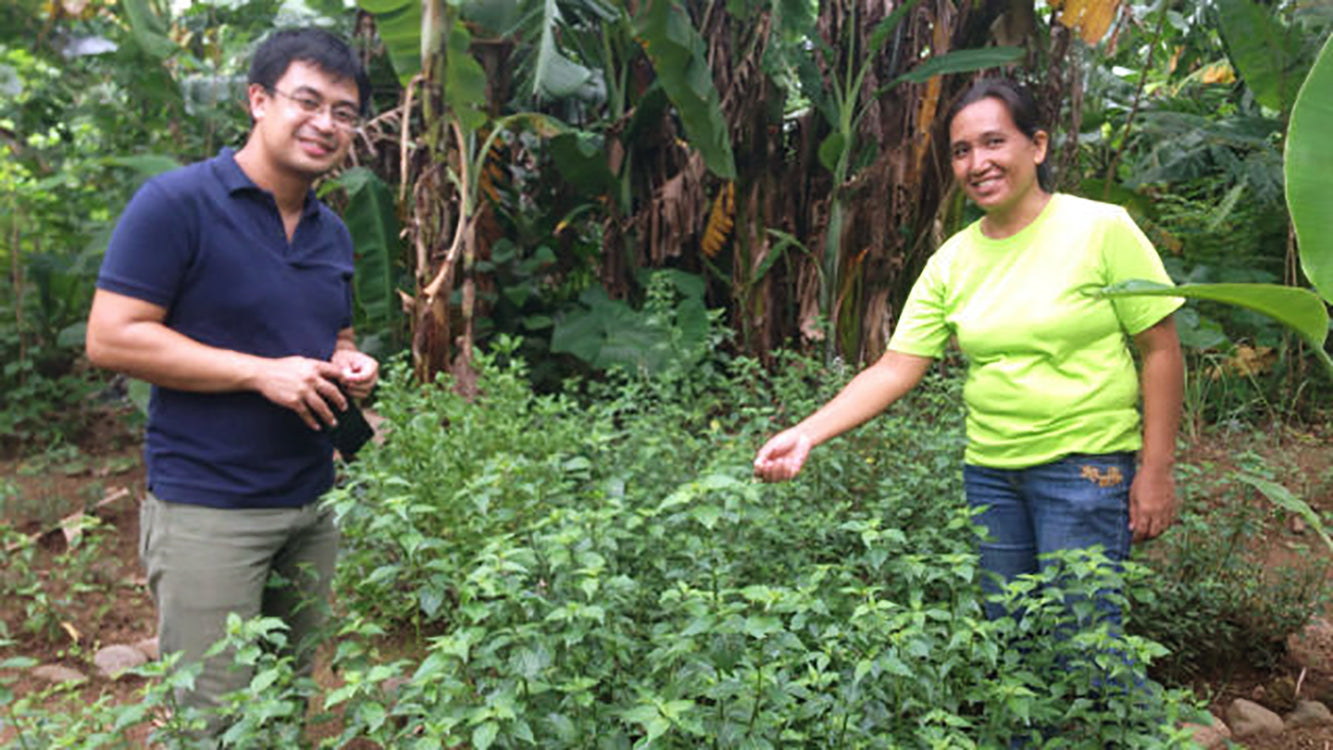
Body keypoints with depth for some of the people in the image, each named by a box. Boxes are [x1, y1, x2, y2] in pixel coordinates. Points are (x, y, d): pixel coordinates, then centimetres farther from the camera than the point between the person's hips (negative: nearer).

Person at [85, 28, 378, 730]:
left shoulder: (333, 233, 12)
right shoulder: (176, 203, -10)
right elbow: (110, 337, -14)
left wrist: (351, 366, 0)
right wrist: (263, 372, -19)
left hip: (312, 506, 7)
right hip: (208, 511, -6)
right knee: (215, 718, 2)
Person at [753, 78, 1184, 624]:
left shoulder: (1102, 229, -6)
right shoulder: (951, 263, 3)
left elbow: (1161, 351, -4)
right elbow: (895, 369, 0)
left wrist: (1156, 469, -7)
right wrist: (806, 434, -12)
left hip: (1087, 467, -4)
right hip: (989, 471, 4)